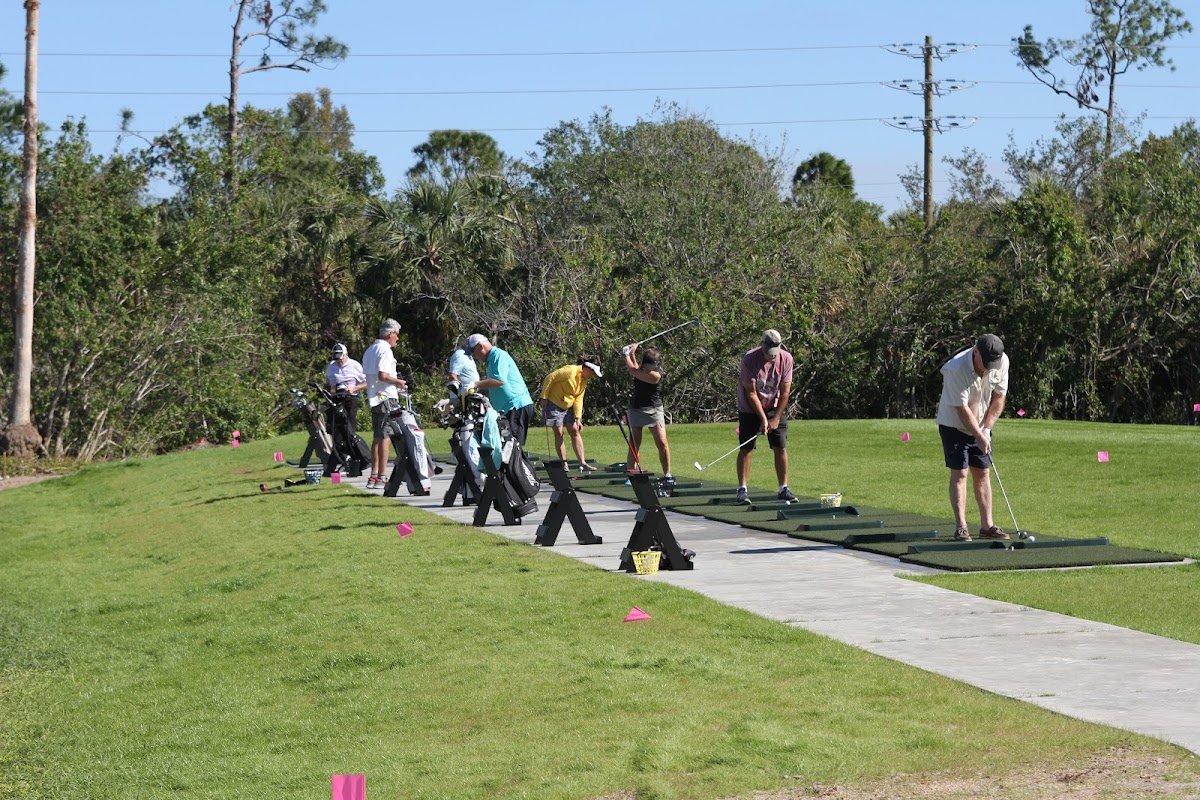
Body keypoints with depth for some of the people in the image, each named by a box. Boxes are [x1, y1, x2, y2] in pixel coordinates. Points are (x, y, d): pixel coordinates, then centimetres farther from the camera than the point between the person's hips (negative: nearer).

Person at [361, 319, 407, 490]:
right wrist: (398, 382, -7)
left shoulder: (369, 350, 18)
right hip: (387, 398, -9)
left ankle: (374, 476, 14)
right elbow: (382, 375, -22)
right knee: (384, 437, -8)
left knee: (377, 437, 13)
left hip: (374, 399, 9)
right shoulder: (385, 350, -12)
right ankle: (382, 477, -9)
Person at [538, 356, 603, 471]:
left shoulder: (584, 380, 4)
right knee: (559, 433, -5)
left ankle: (582, 463, -1)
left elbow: (578, 399, 3)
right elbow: (549, 378, -21)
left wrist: (578, 418, -6)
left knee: (575, 432, 1)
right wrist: (544, 398, -20)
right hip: (554, 404, -8)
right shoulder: (570, 371, -22)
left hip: (568, 407, 8)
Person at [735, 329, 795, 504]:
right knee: (746, 448, -6)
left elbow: (785, 391, -9)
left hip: (775, 407, 3)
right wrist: (763, 419, -20)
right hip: (750, 409, -3)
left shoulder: (786, 359, -14)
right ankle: (742, 490, -3)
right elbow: (751, 393, -19)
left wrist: (776, 419, -11)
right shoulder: (749, 359, -22)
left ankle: (783, 488, 4)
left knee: (781, 447, -3)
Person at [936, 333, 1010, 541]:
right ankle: (961, 528, -11)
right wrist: (979, 436, -22)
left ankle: (987, 526, 7)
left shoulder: (1002, 361, -13)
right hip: (954, 425, -5)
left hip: (981, 426, 5)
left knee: (982, 473, 5)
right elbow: (962, 409, -25)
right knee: (959, 473, -10)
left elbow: (998, 398, -4)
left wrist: (986, 429, -10)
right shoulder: (956, 369, -29)